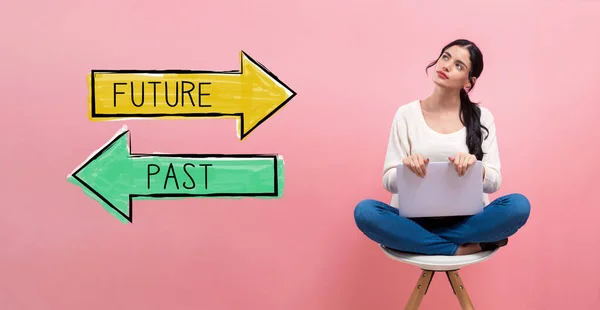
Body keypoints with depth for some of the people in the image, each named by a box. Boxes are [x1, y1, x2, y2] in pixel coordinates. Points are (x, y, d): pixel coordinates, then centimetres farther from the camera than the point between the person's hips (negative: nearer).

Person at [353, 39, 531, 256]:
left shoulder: (482, 117, 3)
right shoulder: (407, 114, 2)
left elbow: (494, 182, 0)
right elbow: (389, 182, -1)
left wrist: (475, 167, -23)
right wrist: (406, 167, -24)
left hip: (466, 221, 0)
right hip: (415, 219, 0)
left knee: (518, 204, -27)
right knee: (365, 210, -29)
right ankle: (460, 249, -20)